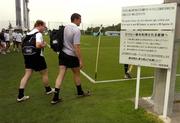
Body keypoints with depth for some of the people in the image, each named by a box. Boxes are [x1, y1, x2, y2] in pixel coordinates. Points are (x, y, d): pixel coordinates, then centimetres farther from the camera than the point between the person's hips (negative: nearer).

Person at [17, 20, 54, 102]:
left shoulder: (29, 34, 12)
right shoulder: (38, 34, -15)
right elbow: (38, 45, -30)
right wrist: (44, 45, -10)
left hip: (28, 56, 8)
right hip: (37, 57, -8)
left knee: (27, 75, 6)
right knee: (45, 73, 12)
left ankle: (20, 96, 4)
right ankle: (48, 90, 31)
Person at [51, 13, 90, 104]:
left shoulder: (65, 27, 6)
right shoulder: (76, 30, -17)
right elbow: (76, 47, -22)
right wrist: (80, 60, -18)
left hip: (63, 53, 6)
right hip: (71, 56, -6)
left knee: (61, 74, 3)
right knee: (76, 74, 14)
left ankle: (55, 97, 0)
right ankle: (80, 92, 34)